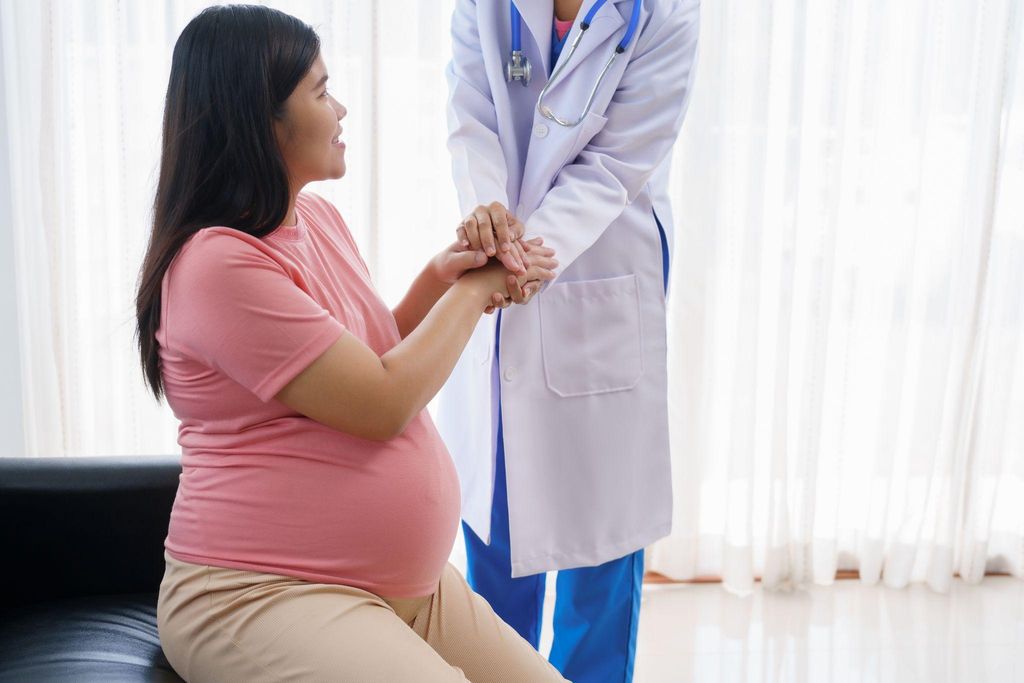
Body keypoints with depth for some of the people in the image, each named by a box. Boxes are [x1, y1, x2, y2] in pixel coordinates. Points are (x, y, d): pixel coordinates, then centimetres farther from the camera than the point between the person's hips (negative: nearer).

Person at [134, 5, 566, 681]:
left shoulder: (320, 218, 9)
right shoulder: (220, 263, -19)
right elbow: (382, 407, -19)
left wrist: (438, 279, -1)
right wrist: (472, 290, -7)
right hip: (259, 596, -8)